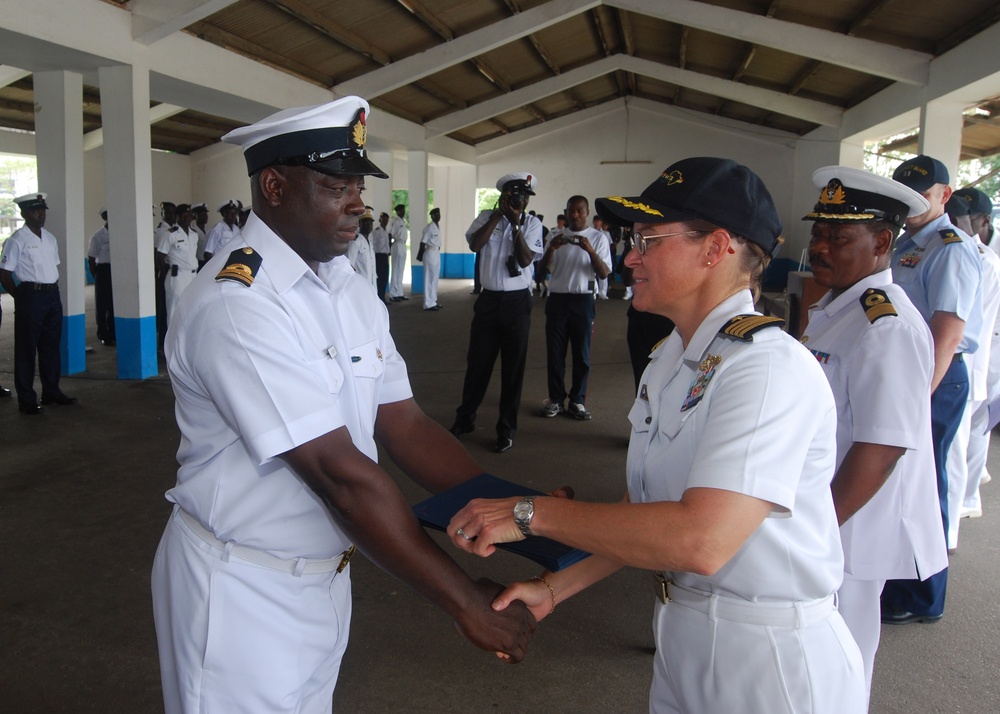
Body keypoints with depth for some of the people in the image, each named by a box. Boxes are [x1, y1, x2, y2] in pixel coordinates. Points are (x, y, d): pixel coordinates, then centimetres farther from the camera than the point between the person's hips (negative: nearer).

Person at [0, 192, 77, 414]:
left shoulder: (50, 238, 12)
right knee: (26, 349, 0)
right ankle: (27, 400, 6)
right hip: (31, 296, -7)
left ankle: (52, 391, 25)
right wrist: (22, 296, -6)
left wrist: (53, 291, 9)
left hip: (53, 296, 7)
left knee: (51, 346, 14)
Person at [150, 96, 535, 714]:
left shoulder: (353, 292, 4)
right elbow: (341, 474, -27)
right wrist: (466, 602, -24)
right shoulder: (235, 304, -24)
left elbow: (406, 427, -1)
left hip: (326, 577, 7)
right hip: (241, 594, -7)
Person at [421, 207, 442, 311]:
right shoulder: (429, 227, -14)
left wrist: (438, 251, 8)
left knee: (435, 277, 13)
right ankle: (428, 304, -3)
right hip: (430, 253, -9)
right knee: (430, 278, -6)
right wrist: (422, 254, -9)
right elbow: (423, 242, -14)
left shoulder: (438, 226, 12)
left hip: (437, 253, 9)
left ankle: (433, 301, 22)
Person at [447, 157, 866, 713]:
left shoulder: (769, 366, -23)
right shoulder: (671, 357, 5)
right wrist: (557, 587, 0)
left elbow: (700, 540, -33)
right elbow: (645, 511, 6)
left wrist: (530, 513, -26)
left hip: (771, 660, -7)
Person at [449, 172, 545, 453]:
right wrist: (499, 213, -14)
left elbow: (525, 259, -11)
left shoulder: (532, 224, 1)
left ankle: (506, 429, 17)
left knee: (513, 367, 5)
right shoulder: (486, 217, 3)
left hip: (517, 301, -1)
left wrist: (515, 223, -15)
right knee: (477, 362, 9)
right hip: (488, 298, 1)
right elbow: (475, 244, -15)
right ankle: (465, 419, 27)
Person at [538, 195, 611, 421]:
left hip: (583, 300, -2)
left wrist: (590, 250, -21)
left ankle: (577, 401, 13)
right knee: (555, 351, 4)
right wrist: (551, 249, -15)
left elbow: (604, 273, -7)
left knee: (581, 353, 3)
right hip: (557, 299, 2)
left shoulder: (597, 237, 2)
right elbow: (542, 269, 3)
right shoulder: (556, 235, 8)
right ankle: (556, 399, 13)